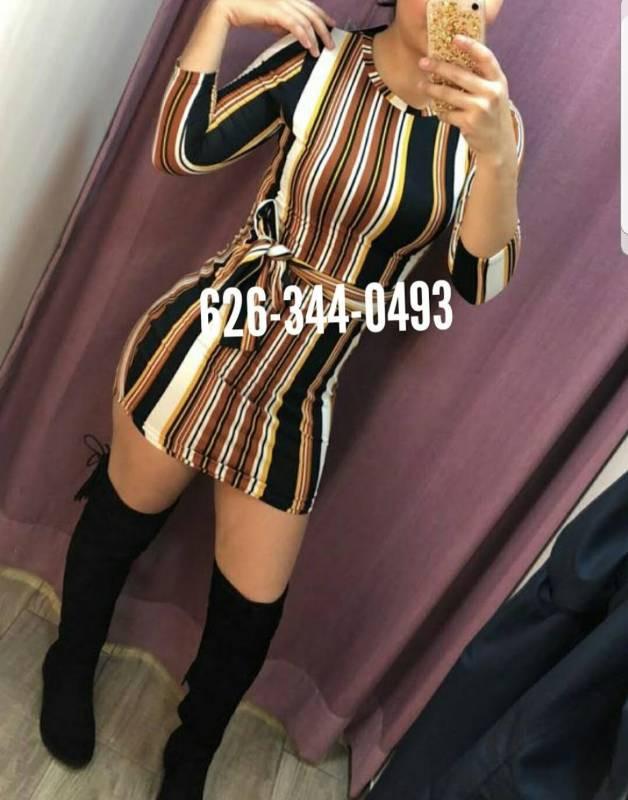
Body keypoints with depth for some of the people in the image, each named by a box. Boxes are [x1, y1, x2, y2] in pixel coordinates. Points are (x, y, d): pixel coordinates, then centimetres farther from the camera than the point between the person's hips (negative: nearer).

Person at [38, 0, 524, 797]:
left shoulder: (486, 118, 0)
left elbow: (480, 279, -12)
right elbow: (179, 150, -8)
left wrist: (498, 156, -26)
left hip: (301, 392, 1)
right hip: (202, 339, 0)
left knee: (253, 604, 11)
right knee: (123, 514, 19)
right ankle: (70, 665, 55)